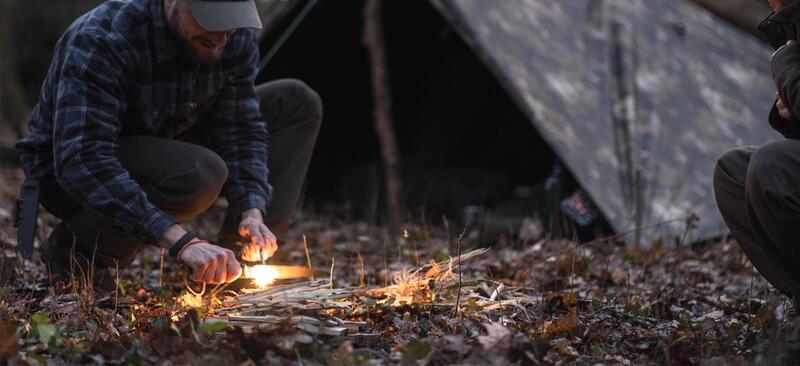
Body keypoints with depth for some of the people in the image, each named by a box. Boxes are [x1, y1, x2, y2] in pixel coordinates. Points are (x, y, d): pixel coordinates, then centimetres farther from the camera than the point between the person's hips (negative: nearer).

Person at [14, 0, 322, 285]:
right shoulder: (102, 41, -32)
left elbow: (242, 130, -8)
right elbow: (82, 162, -40)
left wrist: (252, 213, -27)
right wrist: (182, 241, -48)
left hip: (162, 156, 7)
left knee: (297, 103, -3)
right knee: (199, 173, -37)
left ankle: (233, 265, -5)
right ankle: (76, 245, -10)